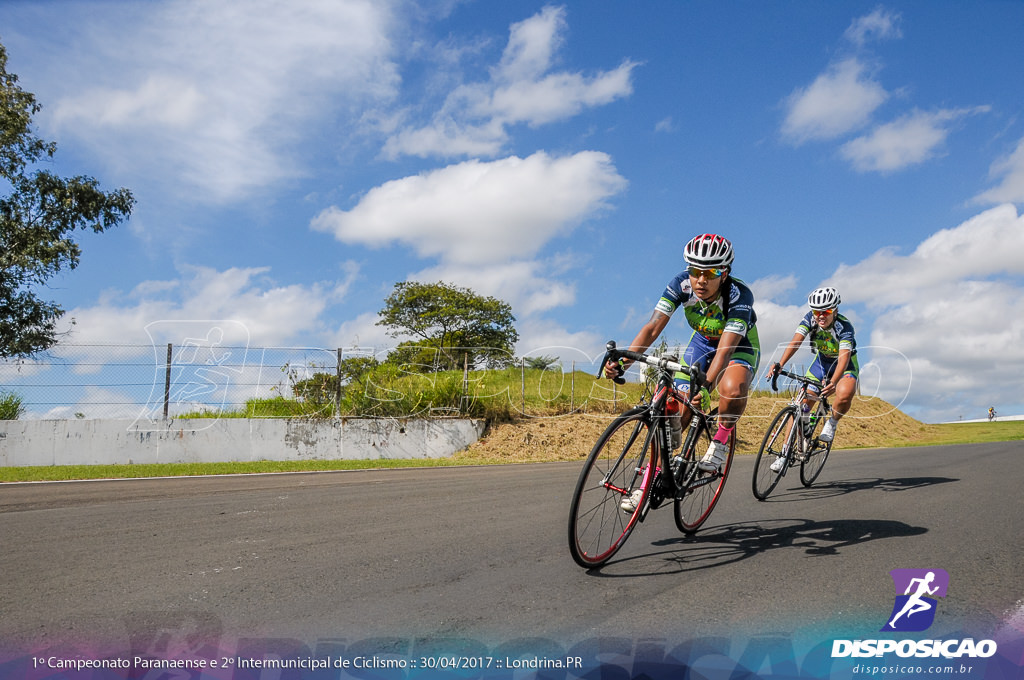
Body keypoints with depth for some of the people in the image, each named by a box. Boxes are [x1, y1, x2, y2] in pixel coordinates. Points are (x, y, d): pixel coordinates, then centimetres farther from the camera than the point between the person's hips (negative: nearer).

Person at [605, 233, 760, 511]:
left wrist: (706, 384, -61)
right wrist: (623, 360, -48)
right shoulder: (681, 284, -26)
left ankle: (720, 441, -7)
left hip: (740, 347, -3)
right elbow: (653, 327, -32)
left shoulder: (739, 295, -35)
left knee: (732, 389, -37)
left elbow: (725, 349, -44)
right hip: (701, 343, 4)